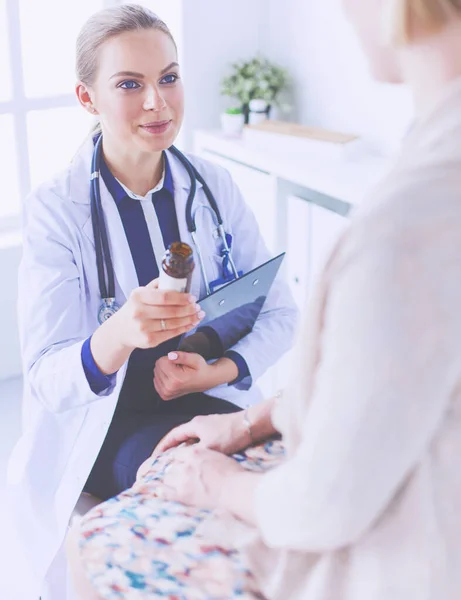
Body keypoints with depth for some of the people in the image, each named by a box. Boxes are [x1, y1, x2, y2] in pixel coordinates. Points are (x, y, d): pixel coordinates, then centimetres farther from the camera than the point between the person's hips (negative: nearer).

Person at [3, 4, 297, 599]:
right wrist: (117, 337, -40)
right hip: (98, 425, -3)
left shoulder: (214, 186, 0)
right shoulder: (56, 208, -12)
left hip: (208, 400, 4)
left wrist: (220, 370, -16)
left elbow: (280, 314, 4)